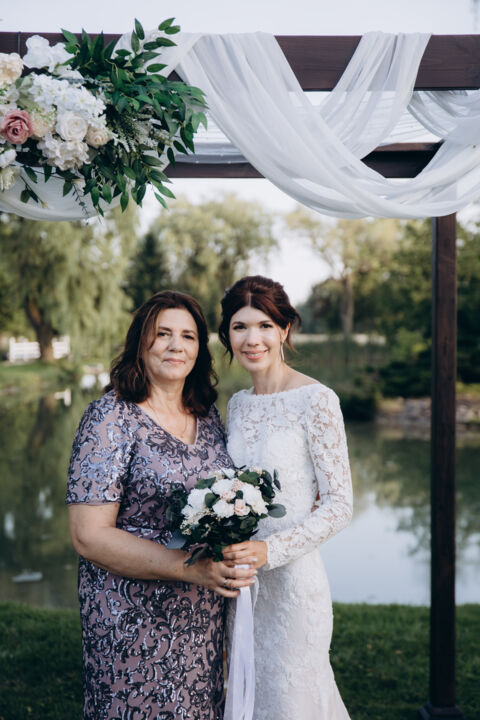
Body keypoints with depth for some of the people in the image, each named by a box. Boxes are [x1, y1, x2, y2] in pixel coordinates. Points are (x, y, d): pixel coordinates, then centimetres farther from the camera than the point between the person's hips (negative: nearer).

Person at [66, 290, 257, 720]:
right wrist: (192, 569, -25)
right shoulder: (112, 419, -14)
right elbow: (89, 536, -18)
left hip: (207, 617, 6)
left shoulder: (208, 416, 6)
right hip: (134, 619, -6)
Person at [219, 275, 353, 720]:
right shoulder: (237, 404, 7)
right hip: (240, 579, 6)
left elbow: (339, 505, -13)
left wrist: (270, 550, -22)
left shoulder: (316, 401, -13)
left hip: (292, 579, -6)